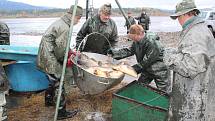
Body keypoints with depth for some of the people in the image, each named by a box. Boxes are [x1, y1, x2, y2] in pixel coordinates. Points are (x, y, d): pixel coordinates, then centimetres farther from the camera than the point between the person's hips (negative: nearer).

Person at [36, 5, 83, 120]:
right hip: (50, 60, -10)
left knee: (52, 80, 26)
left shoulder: (60, 22, 11)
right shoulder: (65, 28, -21)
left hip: (45, 58, 10)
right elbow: (59, 48, -22)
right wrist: (64, 60, -5)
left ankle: (49, 100, 46)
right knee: (58, 85, -2)